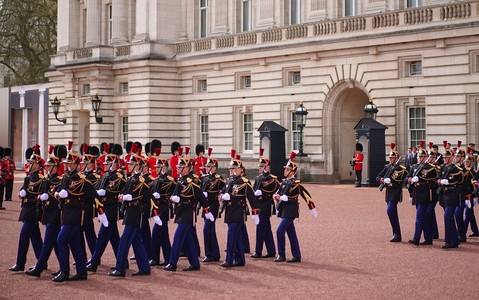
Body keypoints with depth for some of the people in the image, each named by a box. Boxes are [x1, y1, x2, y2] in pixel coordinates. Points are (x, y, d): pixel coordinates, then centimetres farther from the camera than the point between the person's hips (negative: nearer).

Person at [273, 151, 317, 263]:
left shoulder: (296, 183, -12)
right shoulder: (284, 182, 12)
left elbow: (306, 195, -11)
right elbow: (277, 193, 18)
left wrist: (312, 208, -9)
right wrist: (277, 196, -5)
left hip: (290, 212, -8)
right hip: (284, 211, 8)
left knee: (280, 231, -12)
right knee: (291, 233, 11)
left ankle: (281, 255, -5)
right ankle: (297, 256, 17)